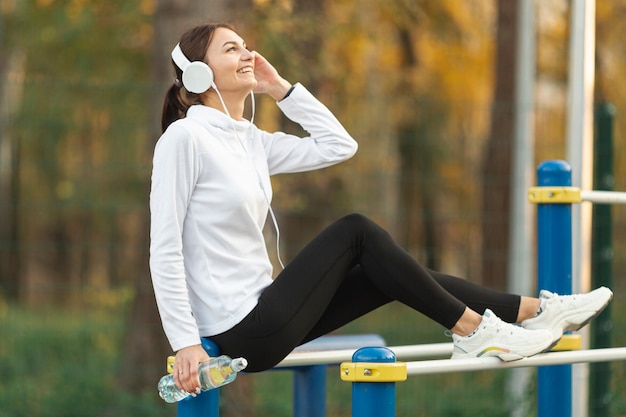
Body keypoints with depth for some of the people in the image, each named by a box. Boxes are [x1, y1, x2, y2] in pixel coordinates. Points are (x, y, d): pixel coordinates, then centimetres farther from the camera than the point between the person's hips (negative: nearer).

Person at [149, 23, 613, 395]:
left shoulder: (250, 140, 12)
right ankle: (472, 329, -1)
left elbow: (337, 145, 16)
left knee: (389, 273, 5)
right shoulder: (184, 138, -14)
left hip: (259, 318, 9)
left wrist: (279, 87, 12)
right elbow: (164, 249, -17)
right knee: (356, 232, -10)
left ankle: (534, 310, 10)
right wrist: (185, 342, -22)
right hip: (240, 331, -9)